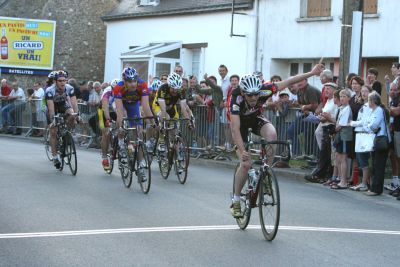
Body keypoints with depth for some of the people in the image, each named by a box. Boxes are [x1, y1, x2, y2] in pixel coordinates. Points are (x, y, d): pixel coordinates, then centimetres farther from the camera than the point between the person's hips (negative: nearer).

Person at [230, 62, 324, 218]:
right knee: (246, 164, -16)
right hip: (240, 123, -3)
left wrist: (312, 73, -22)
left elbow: (287, 82, -22)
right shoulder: (236, 99, -38)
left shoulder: (264, 91, -32)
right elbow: (235, 128, -41)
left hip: (256, 119, 3)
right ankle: (235, 201, 2)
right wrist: (242, 151, -49)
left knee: (272, 134, -32)